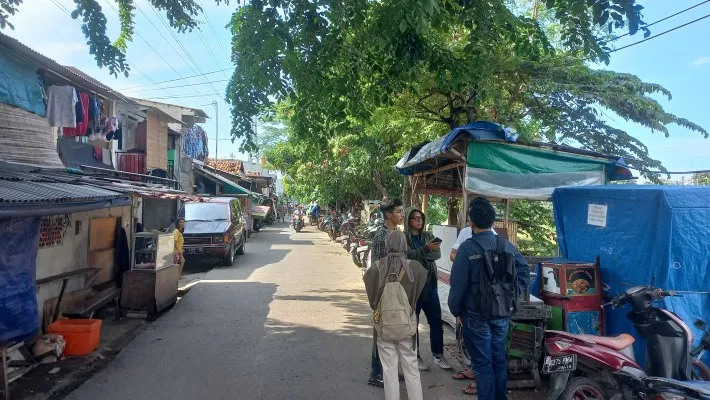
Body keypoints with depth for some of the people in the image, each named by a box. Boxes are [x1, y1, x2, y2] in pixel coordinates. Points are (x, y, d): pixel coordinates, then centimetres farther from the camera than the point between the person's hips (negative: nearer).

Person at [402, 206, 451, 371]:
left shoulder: (428, 236, 10)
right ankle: (415, 356, 20)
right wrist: (426, 249, -34)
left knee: (436, 321, 8)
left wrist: (417, 255, -17)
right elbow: (407, 255, -21)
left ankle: (438, 355, 22)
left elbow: (437, 254, -4)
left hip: (430, 283, 4)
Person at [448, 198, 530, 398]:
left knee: (482, 363, 5)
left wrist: (455, 310, 0)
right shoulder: (507, 245, 0)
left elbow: (458, 283, -14)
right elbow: (524, 271, 7)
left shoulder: (467, 248, -15)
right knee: (499, 359, 18)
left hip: (477, 315, -5)